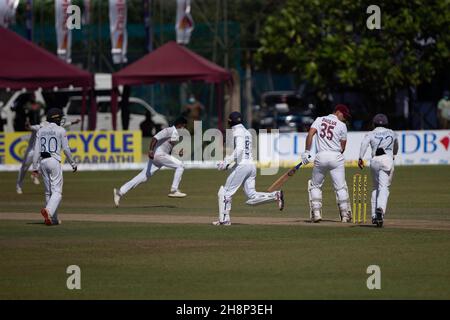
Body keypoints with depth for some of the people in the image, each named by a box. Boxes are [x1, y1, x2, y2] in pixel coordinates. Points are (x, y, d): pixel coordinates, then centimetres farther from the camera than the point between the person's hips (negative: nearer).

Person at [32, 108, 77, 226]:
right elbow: (66, 149, -3)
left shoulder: (41, 130, 9)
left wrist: (35, 167, 4)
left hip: (43, 162, 5)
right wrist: (73, 163, 7)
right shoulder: (60, 130, -3)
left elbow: (36, 150, 4)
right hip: (54, 161, -5)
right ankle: (48, 210, -33)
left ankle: (53, 219, 14)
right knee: (57, 192, -7)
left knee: (48, 192, 13)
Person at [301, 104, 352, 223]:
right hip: (336, 157, -2)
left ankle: (316, 212, 5)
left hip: (321, 157, 2)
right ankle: (345, 215, 3)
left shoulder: (319, 120, 10)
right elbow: (343, 147, 3)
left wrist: (307, 152, -5)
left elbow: (310, 134, -5)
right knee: (340, 187, 4)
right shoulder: (342, 125, 4)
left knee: (315, 185, 15)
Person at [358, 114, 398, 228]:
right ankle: (381, 209, -38)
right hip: (388, 160, -1)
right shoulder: (392, 133, 18)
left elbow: (364, 143, -10)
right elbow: (396, 147, 36)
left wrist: (360, 158, -18)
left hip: (375, 161, 1)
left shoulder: (371, 134, 12)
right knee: (384, 187, -11)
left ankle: (374, 215, 14)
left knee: (375, 187, 18)